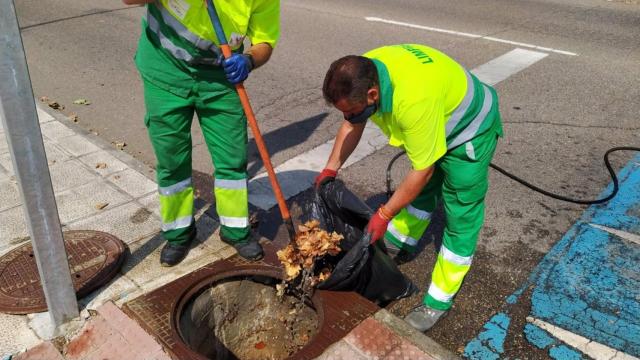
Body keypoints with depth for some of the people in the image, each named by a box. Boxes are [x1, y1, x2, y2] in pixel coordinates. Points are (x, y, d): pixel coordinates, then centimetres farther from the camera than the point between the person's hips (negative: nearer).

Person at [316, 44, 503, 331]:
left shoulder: (413, 100, -43)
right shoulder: (362, 74, -20)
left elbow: (422, 171, -32)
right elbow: (352, 125, -2)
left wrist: (384, 215, -23)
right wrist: (330, 170, -7)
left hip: (469, 129, -7)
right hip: (436, 119, 8)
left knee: (460, 218, 1)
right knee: (423, 190, 24)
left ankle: (438, 301, 11)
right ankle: (401, 241, 46)